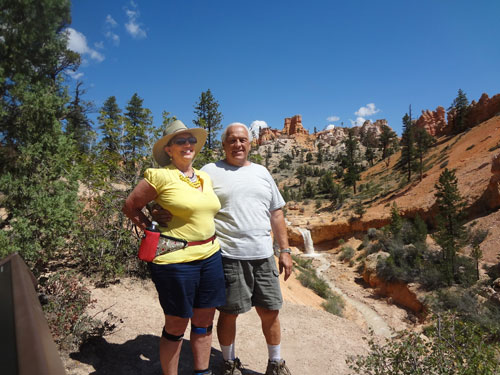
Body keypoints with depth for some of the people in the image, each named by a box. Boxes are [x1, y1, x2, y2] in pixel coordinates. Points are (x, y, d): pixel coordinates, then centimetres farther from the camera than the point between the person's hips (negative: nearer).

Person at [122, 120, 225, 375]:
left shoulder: (205, 177, 10)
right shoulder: (160, 176, -10)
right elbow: (130, 206, -2)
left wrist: (210, 237, 13)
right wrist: (153, 232, -4)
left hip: (210, 256, 6)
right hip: (175, 260, -6)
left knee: (204, 320, 16)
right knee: (176, 325, 8)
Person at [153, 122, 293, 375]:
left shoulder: (261, 172, 13)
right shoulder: (210, 171, 0)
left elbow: (276, 214, 14)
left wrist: (285, 250, 10)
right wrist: (162, 213, -26)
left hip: (263, 256, 4)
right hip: (228, 257, -3)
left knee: (270, 311, 12)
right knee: (229, 313, 10)